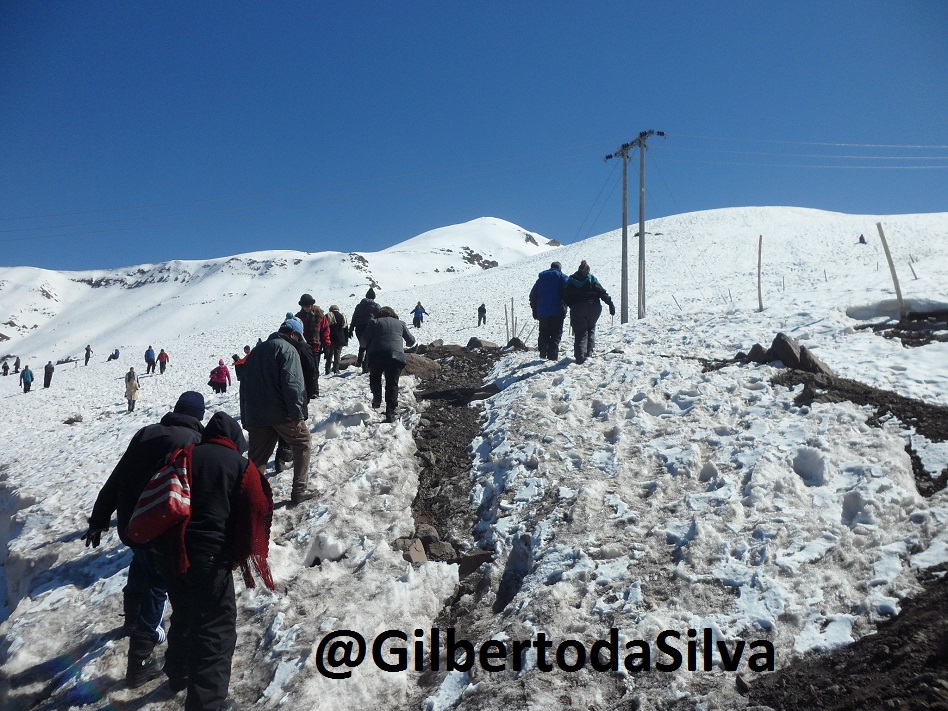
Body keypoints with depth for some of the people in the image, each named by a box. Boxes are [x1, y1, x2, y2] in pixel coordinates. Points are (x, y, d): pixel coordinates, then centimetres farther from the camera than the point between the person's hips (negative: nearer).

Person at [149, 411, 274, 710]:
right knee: (217, 629, 3)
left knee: (184, 615, 28)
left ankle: (179, 675, 48)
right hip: (209, 557, -6)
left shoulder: (182, 457, 10)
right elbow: (256, 514, -2)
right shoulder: (239, 465, -2)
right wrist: (244, 554, 13)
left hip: (168, 552, 6)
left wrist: (157, 544, 26)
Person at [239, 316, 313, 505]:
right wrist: (297, 415, -18)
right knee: (302, 444, 11)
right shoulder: (287, 349, -5)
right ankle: (299, 492, 8)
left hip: (256, 416, 6)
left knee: (257, 458, 10)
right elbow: (292, 384, -18)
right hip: (281, 414, -6)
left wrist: (245, 418, 22)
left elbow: (245, 387, 21)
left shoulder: (256, 351, 20)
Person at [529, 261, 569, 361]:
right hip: (557, 312, -4)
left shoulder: (541, 278, 16)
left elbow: (533, 295, 15)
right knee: (556, 334, 0)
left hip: (542, 312, 4)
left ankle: (543, 353, 9)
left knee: (543, 333, 14)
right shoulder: (562, 277, 3)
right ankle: (553, 355, -8)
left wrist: (535, 311, 18)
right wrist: (564, 307, -7)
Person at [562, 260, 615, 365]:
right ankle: (589, 352, 14)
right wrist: (610, 303, -2)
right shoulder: (591, 278, 7)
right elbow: (601, 292, -2)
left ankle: (580, 356, -13)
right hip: (593, 308, 1)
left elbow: (565, 297, 3)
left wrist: (572, 306, 12)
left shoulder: (570, 280, 9)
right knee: (591, 328, 21)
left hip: (577, 309, -1)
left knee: (580, 333, 1)